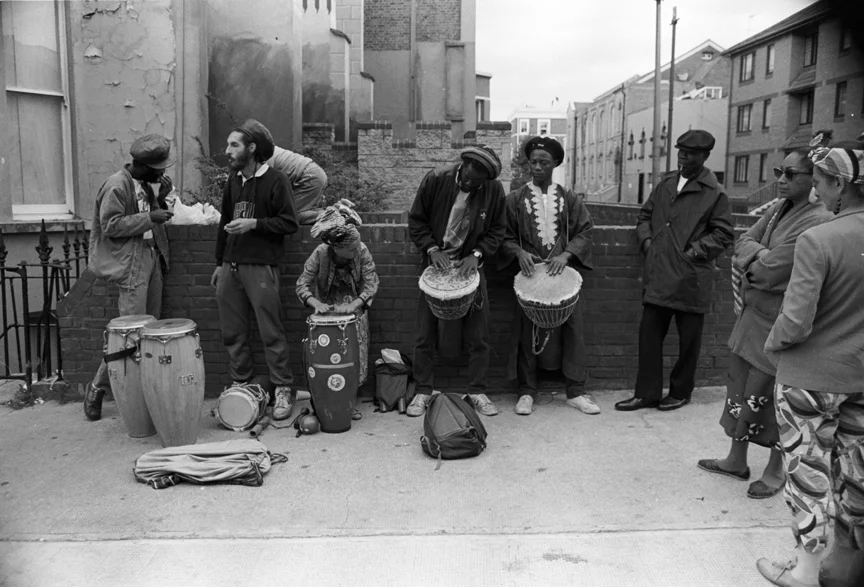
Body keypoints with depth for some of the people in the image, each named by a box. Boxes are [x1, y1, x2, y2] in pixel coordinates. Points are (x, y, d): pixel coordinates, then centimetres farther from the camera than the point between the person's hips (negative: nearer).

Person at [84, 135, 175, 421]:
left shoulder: (144, 184, 14)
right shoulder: (116, 186, -12)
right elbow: (110, 225, -17)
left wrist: (161, 199, 4)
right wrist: (149, 217, -21)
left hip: (152, 257, 9)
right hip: (131, 265, -9)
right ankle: (97, 388, 6)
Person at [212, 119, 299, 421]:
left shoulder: (276, 180, -5)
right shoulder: (233, 179, 15)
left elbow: (289, 223, -9)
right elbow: (224, 223, 20)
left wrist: (254, 223, -18)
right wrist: (219, 263, 18)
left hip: (261, 267, -7)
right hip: (230, 267, 7)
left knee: (271, 332, -4)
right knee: (232, 332, 10)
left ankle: (283, 390, 6)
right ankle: (240, 386, 22)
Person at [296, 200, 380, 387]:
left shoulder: (362, 252, -21)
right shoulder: (321, 253, -23)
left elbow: (371, 285, -19)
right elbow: (302, 284, -18)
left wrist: (354, 305, -37)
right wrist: (316, 303, -38)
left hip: (355, 307, 1)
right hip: (328, 307, 0)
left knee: (355, 356, -8)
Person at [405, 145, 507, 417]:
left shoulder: (494, 190, -8)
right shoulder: (435, 181, -10)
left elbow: (496, 230, 1)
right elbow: (416, 221, -3)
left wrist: (476, 254, -14)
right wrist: (432, 249, -15)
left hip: (471, 266, 1)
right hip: (436, 265, 0)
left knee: (478, 337, 2)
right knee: (425, 336, 2)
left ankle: (477, 392, 16)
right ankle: (422, 392, 14)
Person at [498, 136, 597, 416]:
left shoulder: (569, 199, 8)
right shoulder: (515, 199, 5)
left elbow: (585, 231, 4)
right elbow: (505, 236, 4)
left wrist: (566, 254, -13)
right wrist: (519, 252, -15)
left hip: (563, 271, 1)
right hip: (529, 272, -1)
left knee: (572, 329, 0)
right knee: (527, 332, 1)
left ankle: (576, 392, 11)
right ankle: (527, 392, 13)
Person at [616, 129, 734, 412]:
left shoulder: (714, 193, -4)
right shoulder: (665, 183, 13)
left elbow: (723, 234, -3)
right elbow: (645, 215, 22)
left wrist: (695, 251, -13)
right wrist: (647, 240, 5)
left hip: (690, 279, -5)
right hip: (658, 275, 5)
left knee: (688, 339, 8)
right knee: (649, 333, 6)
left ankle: (680, 392, 24)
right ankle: (647, 392, 16)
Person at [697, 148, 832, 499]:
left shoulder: (817, 222, -21)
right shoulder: (778, 208, 7)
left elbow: (769, 273, -25)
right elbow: (742, 243, 4)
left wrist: (748, 260, -6)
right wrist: (759, 255, -16)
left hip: (779, 322, -8)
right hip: (753, 311, 8)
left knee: (765, 395, 4)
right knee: (739, 385, 16)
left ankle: (776, 470, 28)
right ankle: (737, 460, 33)